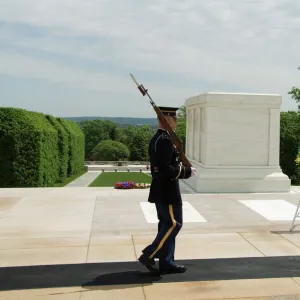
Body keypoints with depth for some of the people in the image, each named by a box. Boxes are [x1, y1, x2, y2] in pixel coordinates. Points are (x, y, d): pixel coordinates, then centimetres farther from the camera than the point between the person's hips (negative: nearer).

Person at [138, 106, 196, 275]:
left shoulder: (157, 139, 14)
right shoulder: (165, 140, -19)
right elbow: (165, 169, -25)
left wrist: (182, 168, 12)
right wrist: (186, 171, -15)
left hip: (162, 190, 10)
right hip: (167, 191, -10)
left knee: (166, 225, 13)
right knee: (174, 224, -3)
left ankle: (166, 263, 19)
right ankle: (149, 255, 1)